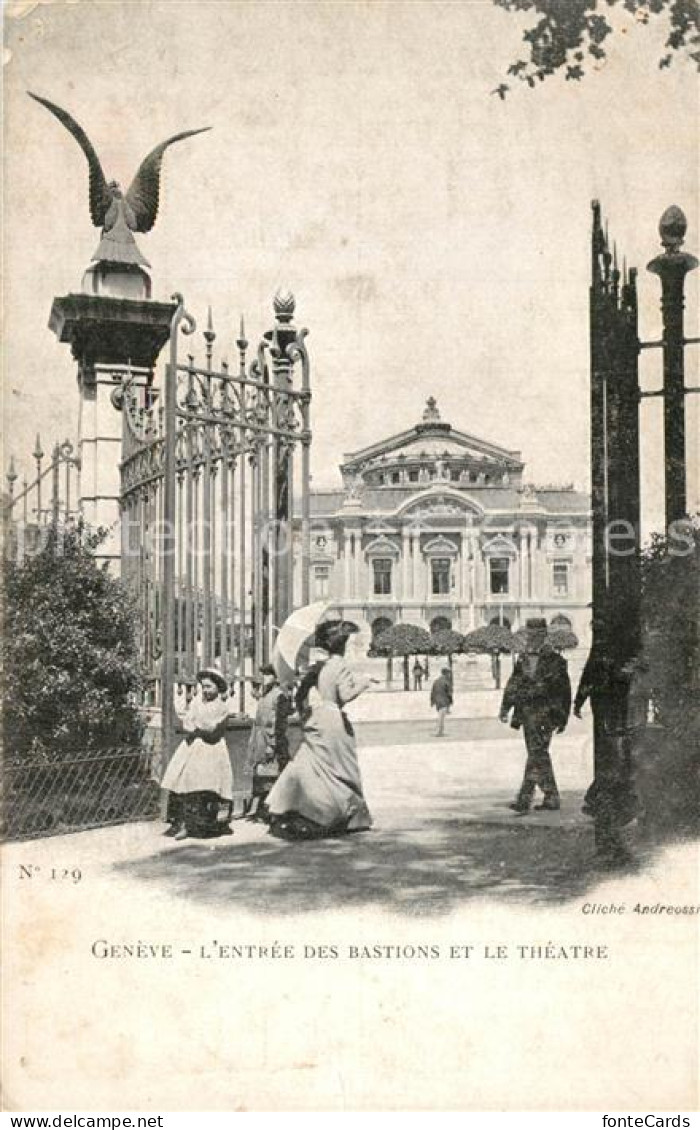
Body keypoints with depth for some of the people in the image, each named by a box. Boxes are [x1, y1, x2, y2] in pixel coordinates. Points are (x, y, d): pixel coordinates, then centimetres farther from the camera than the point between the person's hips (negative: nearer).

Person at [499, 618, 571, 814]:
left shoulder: (554, 660, -5)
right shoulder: (523, 658, 12)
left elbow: (565, 691, -2)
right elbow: (513, 685, 13)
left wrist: (563, 718, -1)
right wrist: (505, 707, 2)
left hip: (544, 716, -7)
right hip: (527, 714, 7)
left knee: (536, 756, -11)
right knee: (540, 757, 12)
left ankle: (524, 801, -14)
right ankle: (552, 799, 21)